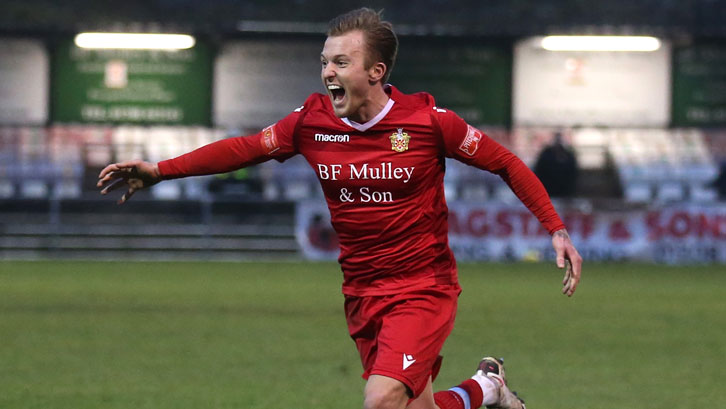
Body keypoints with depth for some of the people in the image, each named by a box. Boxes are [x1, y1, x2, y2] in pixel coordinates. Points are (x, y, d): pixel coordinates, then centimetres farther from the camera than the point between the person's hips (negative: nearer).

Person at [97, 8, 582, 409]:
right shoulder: (313, 120, -3)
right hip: (362, 295, 5)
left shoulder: (427, 119, -13)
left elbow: (506, 164, -3)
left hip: (423, 287, -5)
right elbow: (245, 148, 6)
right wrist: (159, 170, -3)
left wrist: (556, 229, -9)